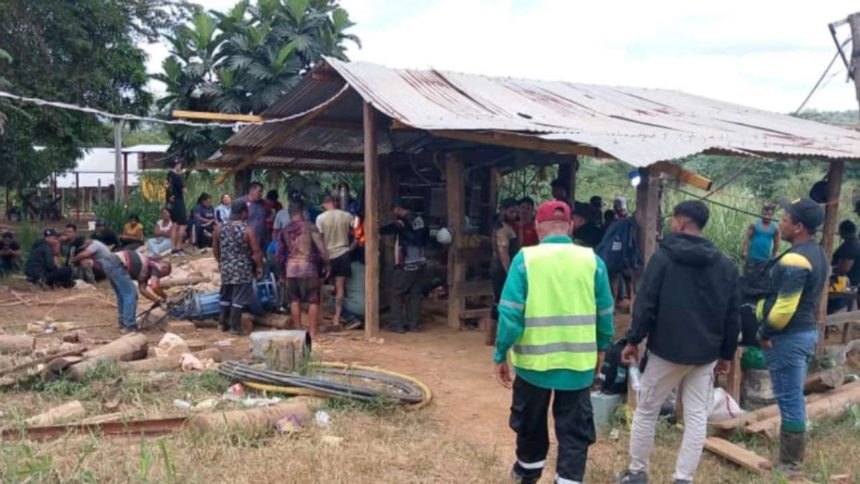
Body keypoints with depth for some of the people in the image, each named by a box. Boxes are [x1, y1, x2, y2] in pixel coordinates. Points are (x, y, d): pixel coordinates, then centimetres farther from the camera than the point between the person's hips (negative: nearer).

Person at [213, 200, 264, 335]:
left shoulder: (220, 228, 1)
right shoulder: (248, 230, -15)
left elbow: (215, 248, 12)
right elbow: (256, 251, -14)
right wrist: (259, 266, -1)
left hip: (226, 268, 5)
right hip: (243, 270, -5)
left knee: (225, 297, 18)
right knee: (238, 299, 0)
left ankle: (223, 323, 27)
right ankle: (235, 327, 4)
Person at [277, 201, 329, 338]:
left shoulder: (285, 231, 7)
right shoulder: (309, 226, -5)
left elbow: (280, 254, 10)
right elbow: (321, 247, -9)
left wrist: (283, 268, 23)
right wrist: (326, 265, 0)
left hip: (291, 268, 4)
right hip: (308, 267, -4)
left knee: (294, 300, 12)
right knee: (313, 301, 4)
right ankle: (312, 331, 2)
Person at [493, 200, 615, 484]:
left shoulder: (525, 259, -9)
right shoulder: (592, 261, -3)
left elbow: (510, 314, -11)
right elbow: (605, 314, 4)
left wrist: (500, 355, -1)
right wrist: (601, 349, 20)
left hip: (534, 359, 0)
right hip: (579, 362, 0)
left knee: (531, 423, 22)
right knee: (575, 431, 12)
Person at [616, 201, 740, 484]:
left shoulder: (663, 256, -8)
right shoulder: (725, 265, 6)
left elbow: (645, 304, -11)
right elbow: (733, 315, 8)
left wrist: (633, 340, -3)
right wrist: (727, 353, 16)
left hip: (666, 349, -3)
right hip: (706, 354, 4)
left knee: (646, 411, 9)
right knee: (697, 417, 9)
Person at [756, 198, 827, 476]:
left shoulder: (795, 259, -22)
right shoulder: (817, 253, 10)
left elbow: (784, 307, -25)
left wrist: (764, 332, -11)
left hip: (788, 337, -10)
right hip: (806, 331, 10)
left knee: (789, 400, 0)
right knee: (794, 398, 18)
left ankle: (789, 464, 10)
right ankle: (795, 455, 29)